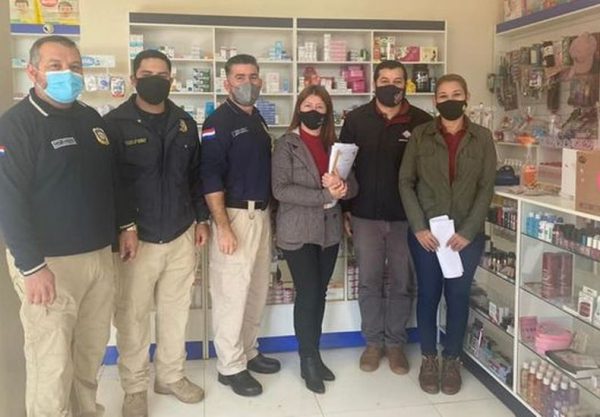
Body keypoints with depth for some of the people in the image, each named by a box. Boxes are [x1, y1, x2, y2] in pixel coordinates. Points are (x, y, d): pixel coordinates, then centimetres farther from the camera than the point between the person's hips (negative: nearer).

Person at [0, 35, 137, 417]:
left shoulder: (92, 119, 12)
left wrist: (126, 225, 17)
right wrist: (31, 266, -20)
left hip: (100, 256, 7)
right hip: (49, 262, -6)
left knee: (92, 350, 16)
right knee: (52, 361, 0)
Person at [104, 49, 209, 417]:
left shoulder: (185, 123, 7)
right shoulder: (115, 124, -8)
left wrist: (202, 219, 11)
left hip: (181, 236, 4)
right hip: (135, 238, -4)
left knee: (177, 310, 15)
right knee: (133, 317, 6)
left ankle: (172, 375, 33)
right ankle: (135, 387, 25)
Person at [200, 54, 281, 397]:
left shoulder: (258, 120, 15)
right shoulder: (219, 121, -9)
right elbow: (210, 177, -16)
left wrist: (269, 213, 16)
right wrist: (223, 227, -21)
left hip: (262, 214, 8)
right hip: (235, 215, -8)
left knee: (257, 290, 14)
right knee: (232, 293, -2)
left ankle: (249, 352, 28)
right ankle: (230, 366, 10)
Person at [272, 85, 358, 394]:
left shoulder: (334, 144, 10)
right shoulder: (287, 144, -5)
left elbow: (353, 186, 6)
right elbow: (280, 189, -16)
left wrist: (341, 187, -18)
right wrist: (324, 195, -21)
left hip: (329, 230, 5)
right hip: (298, 231, -5)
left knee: (320, 294, 11)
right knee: (307, 295, -2)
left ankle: (314, 355, 25)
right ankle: (308, 360, 14)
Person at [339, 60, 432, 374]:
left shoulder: (422, 122, -1)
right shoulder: (356, 119, 1)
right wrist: (345, 210, 0)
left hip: (406, 216, 0)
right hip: (366, 215, 0)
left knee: (402, 283, 9)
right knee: (369, 282, 8)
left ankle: (395, 343, 24)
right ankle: (373, 342, 24)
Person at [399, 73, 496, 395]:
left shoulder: (482, 138, 2)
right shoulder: (420, 135, 1)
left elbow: (486, 188, -1)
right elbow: (406, 182, -2)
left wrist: (468, 232, -10)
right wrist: (419, 227, -11)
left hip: (467, 234, 1)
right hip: (425, 232, 0)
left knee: (458, 296, 9)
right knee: (428, 295, 8)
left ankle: (452, 361, 26)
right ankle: (428, 359, 25)